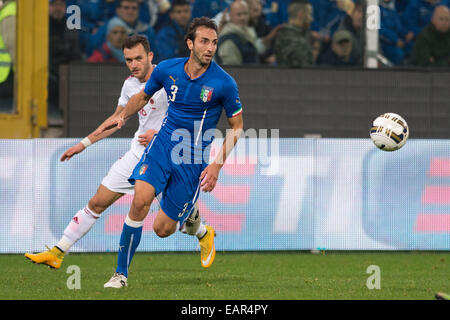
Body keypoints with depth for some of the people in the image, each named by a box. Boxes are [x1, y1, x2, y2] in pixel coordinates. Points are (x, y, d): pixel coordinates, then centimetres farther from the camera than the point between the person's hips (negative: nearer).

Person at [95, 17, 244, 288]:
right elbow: (144, 95, 18)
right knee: (140, 201, -23)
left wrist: (217, 165, -9)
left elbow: (237, 126, -1)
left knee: (163, 229, -1)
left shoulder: (224, 83, -13)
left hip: (194, 159, -2)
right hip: (163, 144, 2)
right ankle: (121, 273, -11)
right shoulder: (168, 69, -3)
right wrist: (123, 117, 0)